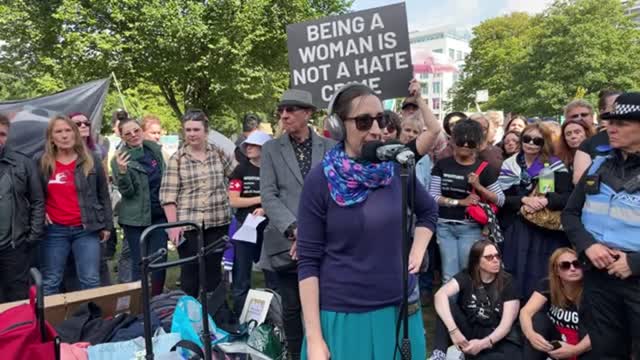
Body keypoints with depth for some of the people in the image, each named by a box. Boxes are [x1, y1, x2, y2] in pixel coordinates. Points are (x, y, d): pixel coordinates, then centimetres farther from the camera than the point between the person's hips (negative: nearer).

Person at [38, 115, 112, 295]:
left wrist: (107, 225, 6)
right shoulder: (42, 163, 5)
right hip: (54, 230, 1)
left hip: (86, 229, -1)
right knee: (50, 282, 7)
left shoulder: (91, 160, 4)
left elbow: (104, 195, 7)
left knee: (91, 281, 3)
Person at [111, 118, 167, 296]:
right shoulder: (120, 158, -9)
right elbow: (127, 191, -13)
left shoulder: (154, 149, 4)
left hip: (159, 214, 4)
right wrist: (122, 171, -30)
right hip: (136, 218, -4)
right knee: (140, 263, 2)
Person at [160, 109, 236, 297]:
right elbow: (168, 195, -4)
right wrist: (173, 224, -10)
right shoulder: (177, 158, -1)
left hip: (217, 222, 2)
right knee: (190, 271, 6)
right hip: (187, 224, -2)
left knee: (213, 271, 11)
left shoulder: (219, 153, 5)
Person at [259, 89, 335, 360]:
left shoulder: (331, 148, 5)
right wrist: (294, 230, -15)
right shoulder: (271, 149, 5)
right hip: (286, 244, 0)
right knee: (291, 308, 10)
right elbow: (268, 196, -3)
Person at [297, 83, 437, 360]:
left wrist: (416, 254, 4)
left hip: (399, 309, 4)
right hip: (343, 315, -3)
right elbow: (308, 261, -10)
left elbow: (429, 211, 18)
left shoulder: (395, 169, -1)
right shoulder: (320, 179, -11)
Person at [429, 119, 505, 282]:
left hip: (471, 228, -1)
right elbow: (433, 196, -4)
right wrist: (460, 202, -13)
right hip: (445, 226, 1)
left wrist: (479, 186, -15)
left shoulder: (484, 168, 1)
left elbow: (501, 200, 0)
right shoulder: (442, 165, 3)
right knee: (449, 276, 3)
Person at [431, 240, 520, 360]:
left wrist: (483, 344, -27)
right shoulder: (466, 277, -5)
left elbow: (507, 324, -12)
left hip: (494, 338, -1)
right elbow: (440, 295, -24)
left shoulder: (507, 283, -5)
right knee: (447, 302, -23)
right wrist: (453, 331, -36)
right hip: (467, 332, 1)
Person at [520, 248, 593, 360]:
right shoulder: (548, 285, -9)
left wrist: (575, 350, -41)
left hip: (580, 350, -2)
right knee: (538, 318, -25)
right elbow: (525, 312, -21)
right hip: (553, 345, 2)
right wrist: (531, 334, -42)